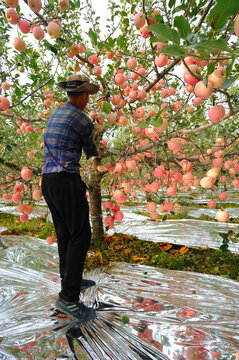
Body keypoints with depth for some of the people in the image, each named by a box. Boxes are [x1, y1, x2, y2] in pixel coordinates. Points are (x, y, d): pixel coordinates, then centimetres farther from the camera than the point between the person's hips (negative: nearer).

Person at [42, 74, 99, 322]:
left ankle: (72, 280, 28)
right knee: (80, 235, -5)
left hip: (48, 180, 9)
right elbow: (90, 150, 10)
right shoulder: (83, 120, -7)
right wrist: (94, 156, 35)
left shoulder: (55, 113, 17)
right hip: (67, 181, -9)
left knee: (65, 234, 15)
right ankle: (68, 297, -3)